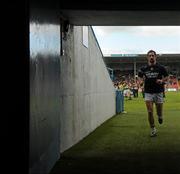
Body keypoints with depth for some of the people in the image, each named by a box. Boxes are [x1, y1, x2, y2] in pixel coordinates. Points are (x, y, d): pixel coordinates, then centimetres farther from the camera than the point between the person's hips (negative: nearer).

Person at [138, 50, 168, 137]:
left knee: (159, 112, 7)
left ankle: (160, 116, 44)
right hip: (148, 93, 1)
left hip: (158, 92, 0)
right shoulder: (144, 68, 2)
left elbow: (166, 77, 7)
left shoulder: (161, 67, -2)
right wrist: (142, 78, -6)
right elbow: (141, 77, 17)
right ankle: (153, 129, 5)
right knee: (150, 112, -7)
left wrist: (162, 81, -12)